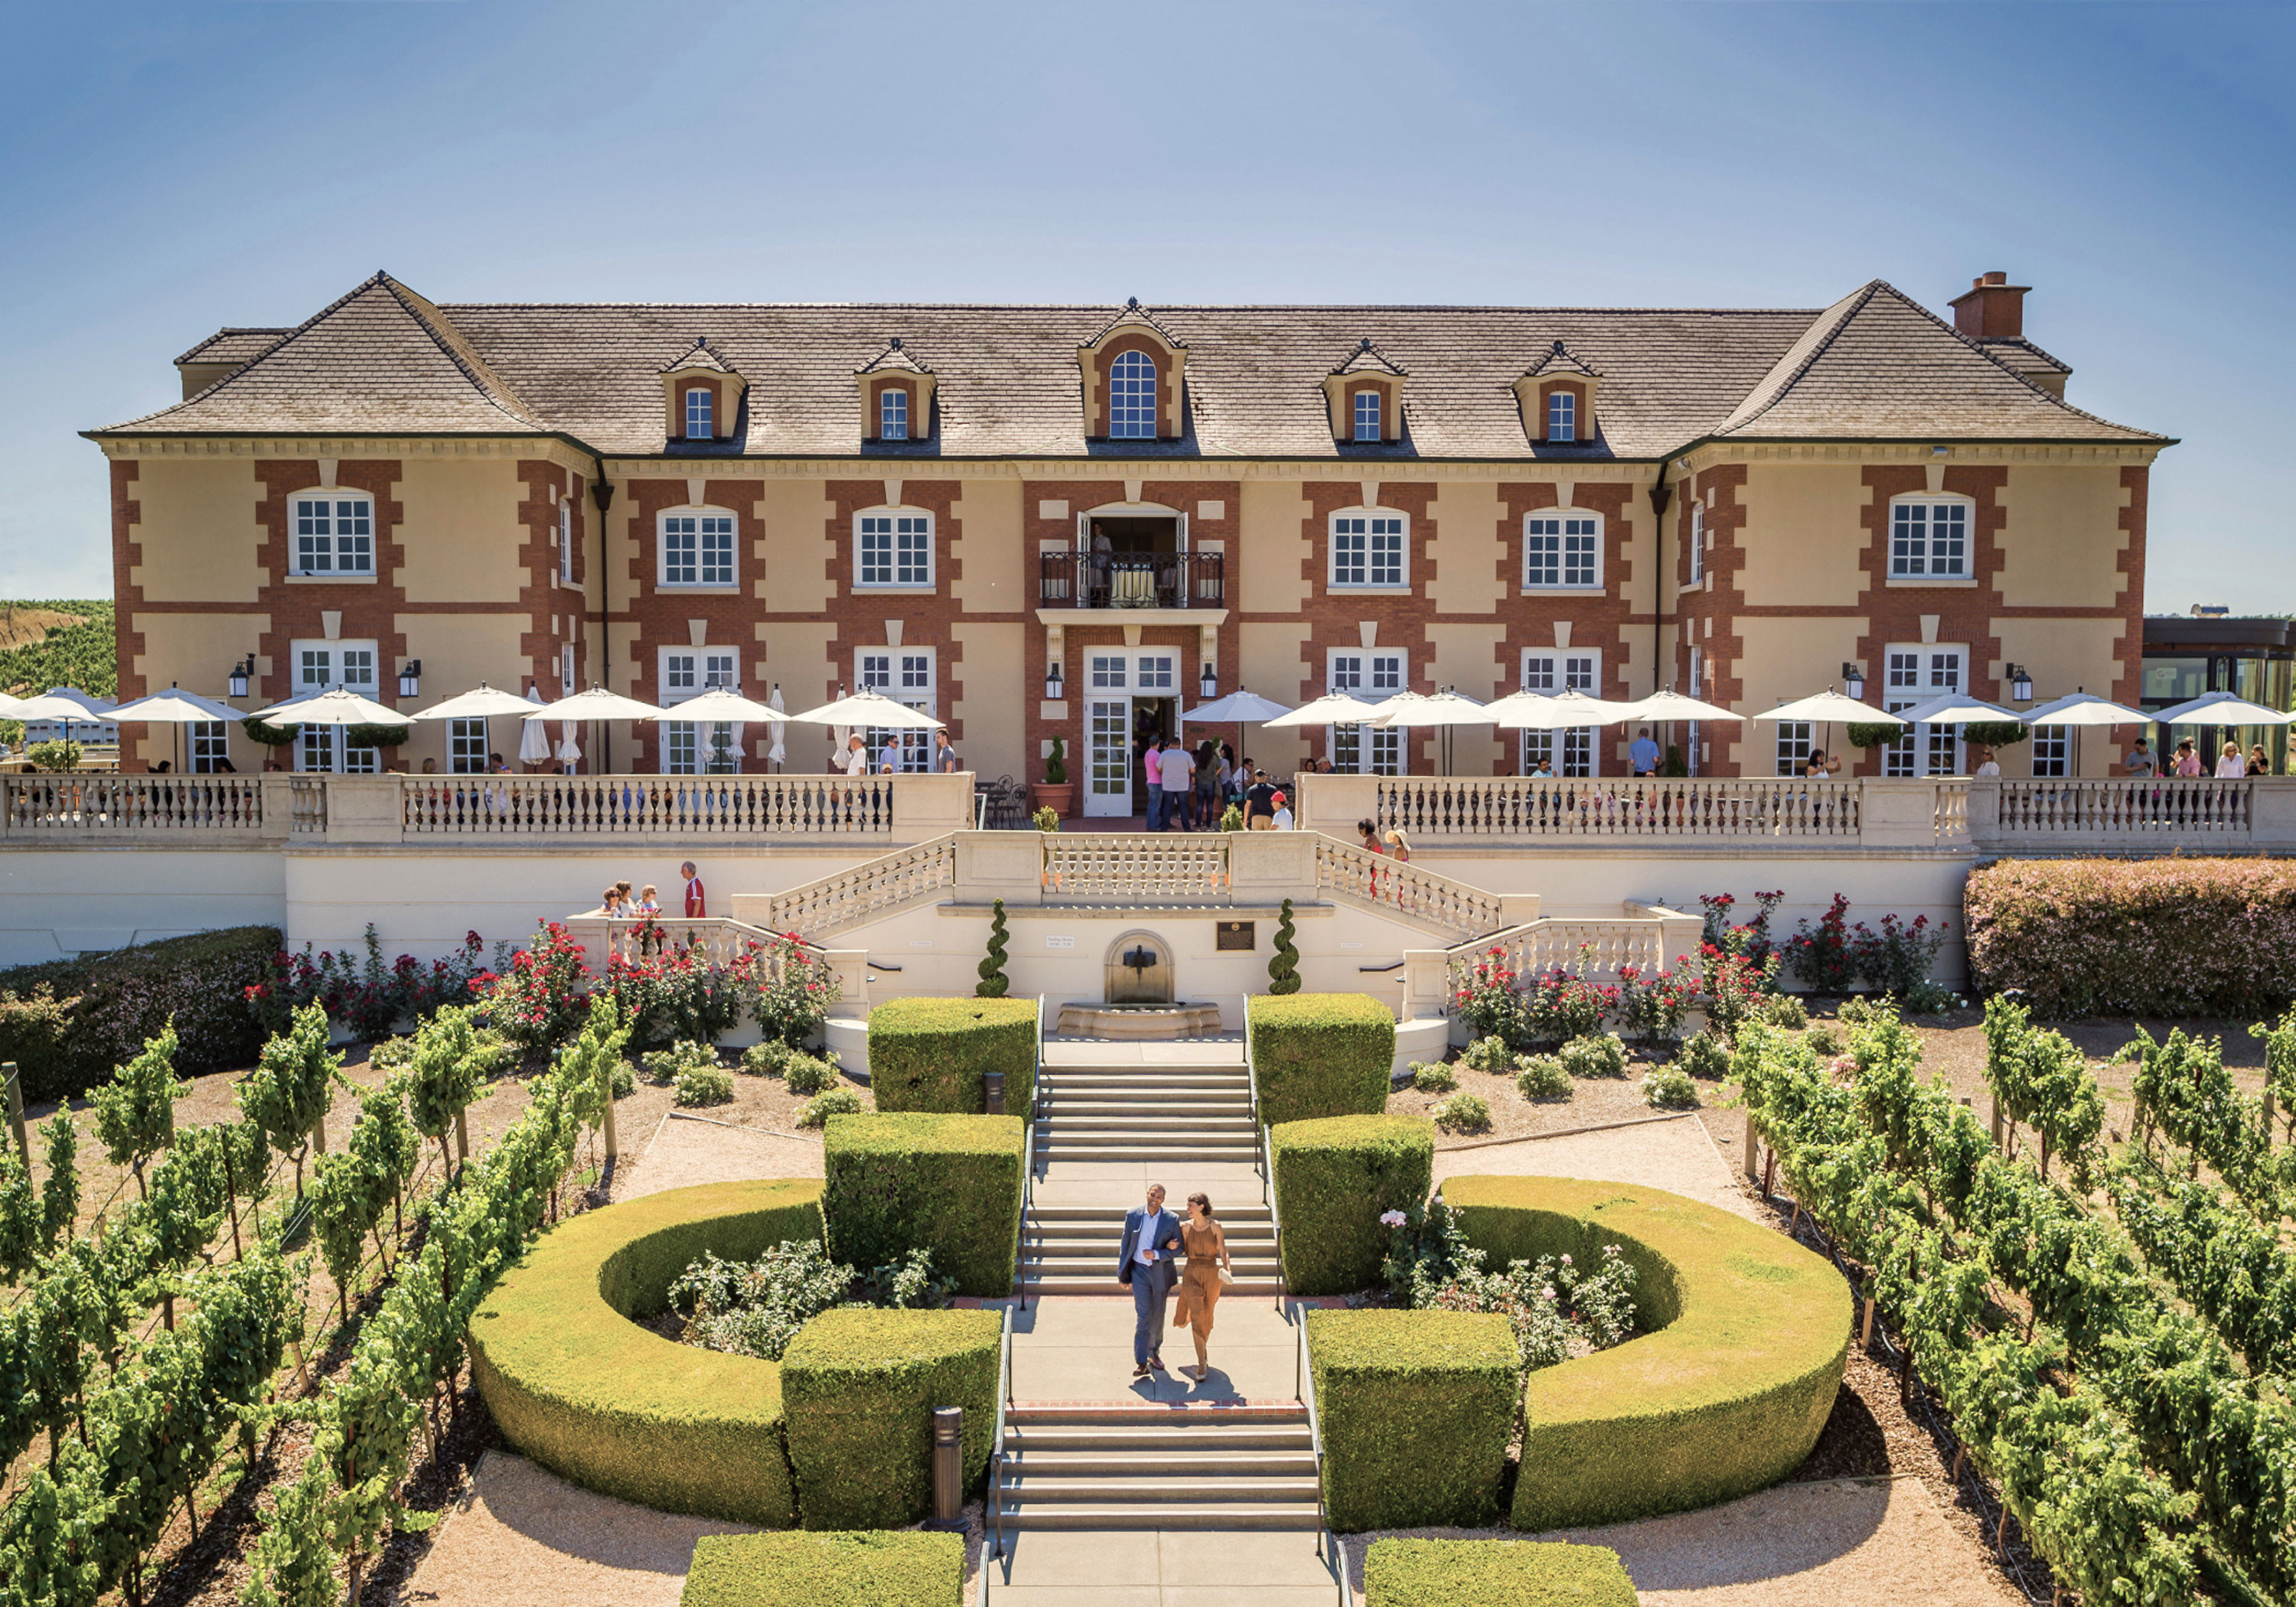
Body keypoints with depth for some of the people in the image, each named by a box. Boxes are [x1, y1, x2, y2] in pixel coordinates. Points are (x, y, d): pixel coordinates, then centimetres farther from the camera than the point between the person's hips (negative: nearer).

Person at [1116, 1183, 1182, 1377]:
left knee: (1157, 1316, 12)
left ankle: (1154, 1353, 32)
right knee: (1143, 1315, -10)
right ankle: (1141, 1362, -9)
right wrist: (1123, 1275, 4)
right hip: (1139, 1270, -1)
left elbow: (1178, 1248, -3)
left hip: (1161, 1272, 1)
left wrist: (1156, 1254, -18)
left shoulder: (1172, 1220, -6)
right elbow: (1125, 1245, 4)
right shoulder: (1133, 1216, -4)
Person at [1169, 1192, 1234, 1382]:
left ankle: (1202, 1348, 42)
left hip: (1211, 1274, -1)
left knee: (1207, 1317, 13)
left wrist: (1228, 1269, -25)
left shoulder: (1215, 1226, -7)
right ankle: (1202, 1363, -6)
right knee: (1196, 1316, -13)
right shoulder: (1186, 1227, 0)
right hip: (1191, 1274, 1)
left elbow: (1223, 1251, -9)